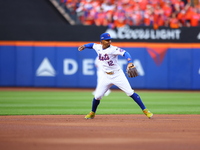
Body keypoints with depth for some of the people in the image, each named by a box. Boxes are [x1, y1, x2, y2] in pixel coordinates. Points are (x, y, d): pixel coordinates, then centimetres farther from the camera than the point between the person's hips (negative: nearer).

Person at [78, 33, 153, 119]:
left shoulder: (113, 49, -16)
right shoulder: (98, 47, 2)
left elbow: (125, 53, -30)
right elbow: (92, 45, 25)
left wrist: (130, 62, -47)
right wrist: (84, 46, 6)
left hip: (117, 75, -5)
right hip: (106, 76, 5)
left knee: (130, 93, -10)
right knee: (97, 96, 3)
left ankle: (145, 110, -5)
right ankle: (92, 113, 27)